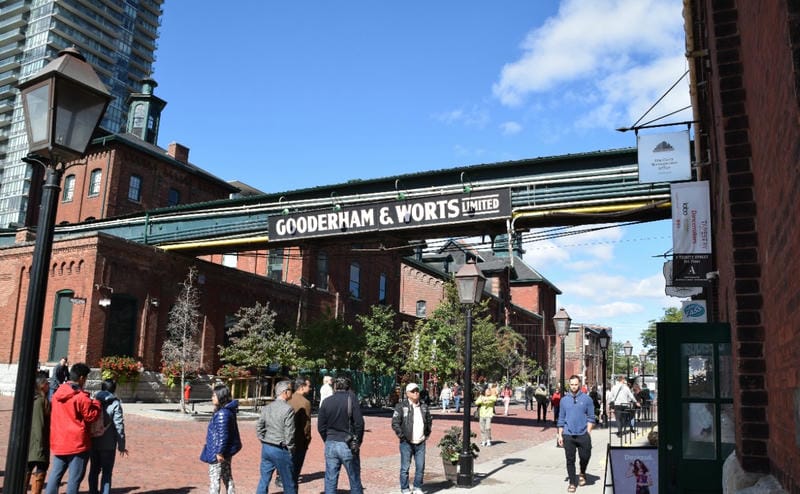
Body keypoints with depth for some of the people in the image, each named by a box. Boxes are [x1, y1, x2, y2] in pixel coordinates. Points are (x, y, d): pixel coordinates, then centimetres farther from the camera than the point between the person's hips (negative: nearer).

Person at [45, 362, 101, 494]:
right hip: (77, 443, -7)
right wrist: (96, 404, 3)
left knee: (55, 473, 15)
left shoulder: (57, 393, 7)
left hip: (58, 442, 7)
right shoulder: (81, 397, -17)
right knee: (75, 478, 2)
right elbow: (91, 416, -13)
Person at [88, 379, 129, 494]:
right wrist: (121, 445, -5)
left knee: (94, 470, 17)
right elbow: (119, 426, -13)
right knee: (106, 472, 4)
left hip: (93, 443, 4)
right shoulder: (115, 404, -11)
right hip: (108, 444, -4)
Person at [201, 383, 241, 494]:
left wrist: (219, 452, -20)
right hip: (227, 451, 10)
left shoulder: (222, 413, -22)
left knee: (214, 478, 1)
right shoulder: (228, 411, 8)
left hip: (217, 452, -10)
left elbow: (222, 435, -24)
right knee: (227, 477, 17)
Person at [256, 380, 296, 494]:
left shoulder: (266, 408, 5)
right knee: (289, 484, 6)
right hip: (280, 450, -7)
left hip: (266, 448, 7)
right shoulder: (288, 409, -16)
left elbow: (258, 427, 8)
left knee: (264, 480, 14)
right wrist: (291, 450, -6)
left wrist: (264, 441, 15)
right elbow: (289, 433, -17)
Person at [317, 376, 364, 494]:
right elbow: (359, 423, -10)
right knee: (355, 480, 9)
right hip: (347, 445, -3)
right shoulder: (351, 399, -5)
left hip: (330, 445, 3)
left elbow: (321, 427, 3)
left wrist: (328, 440, 13)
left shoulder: (327, 401, 4)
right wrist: (357, 442, 2)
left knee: (330, 481, 9)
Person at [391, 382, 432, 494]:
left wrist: (427, 434, 15)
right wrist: (402, 435, -10)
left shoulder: (424, 407, 10)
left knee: (420, 467, 7)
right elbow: (395, 423, -7)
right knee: (405, 467, 2)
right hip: (407, 443, -4)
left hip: (421, 443, 4)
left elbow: (429, 421, 24)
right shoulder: (401, 406, -6)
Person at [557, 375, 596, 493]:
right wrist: (560, 435, 7)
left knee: (585, 457, 2)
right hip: (568, 435, 1)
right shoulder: (564, 400, 6)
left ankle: (582, 473, 33)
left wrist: (588, 432, -6)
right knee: (570, 460, 5)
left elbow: (591, 417, 2)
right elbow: (561, 419, 10)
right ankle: (572, 483, 18)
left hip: (583, 434, -1)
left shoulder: (586, 399, 0)